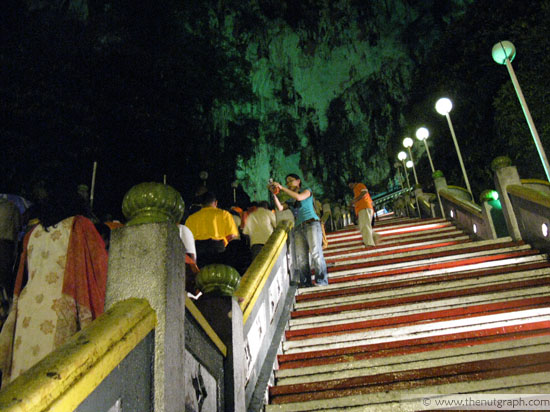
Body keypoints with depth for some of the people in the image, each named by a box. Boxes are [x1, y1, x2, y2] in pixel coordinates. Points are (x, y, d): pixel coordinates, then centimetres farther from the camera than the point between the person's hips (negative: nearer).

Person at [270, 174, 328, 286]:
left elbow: (299, 197, -12)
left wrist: (282, 188, -10)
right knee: (301, 258, -3)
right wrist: (274, 193, -3)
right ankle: (305, 283, -1)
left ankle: (322, 281, -12)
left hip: (311, 223, -5)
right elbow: (280, 208, 6)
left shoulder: (307, 191, 9)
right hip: (298, 228, 5)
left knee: (315, 252, -13)